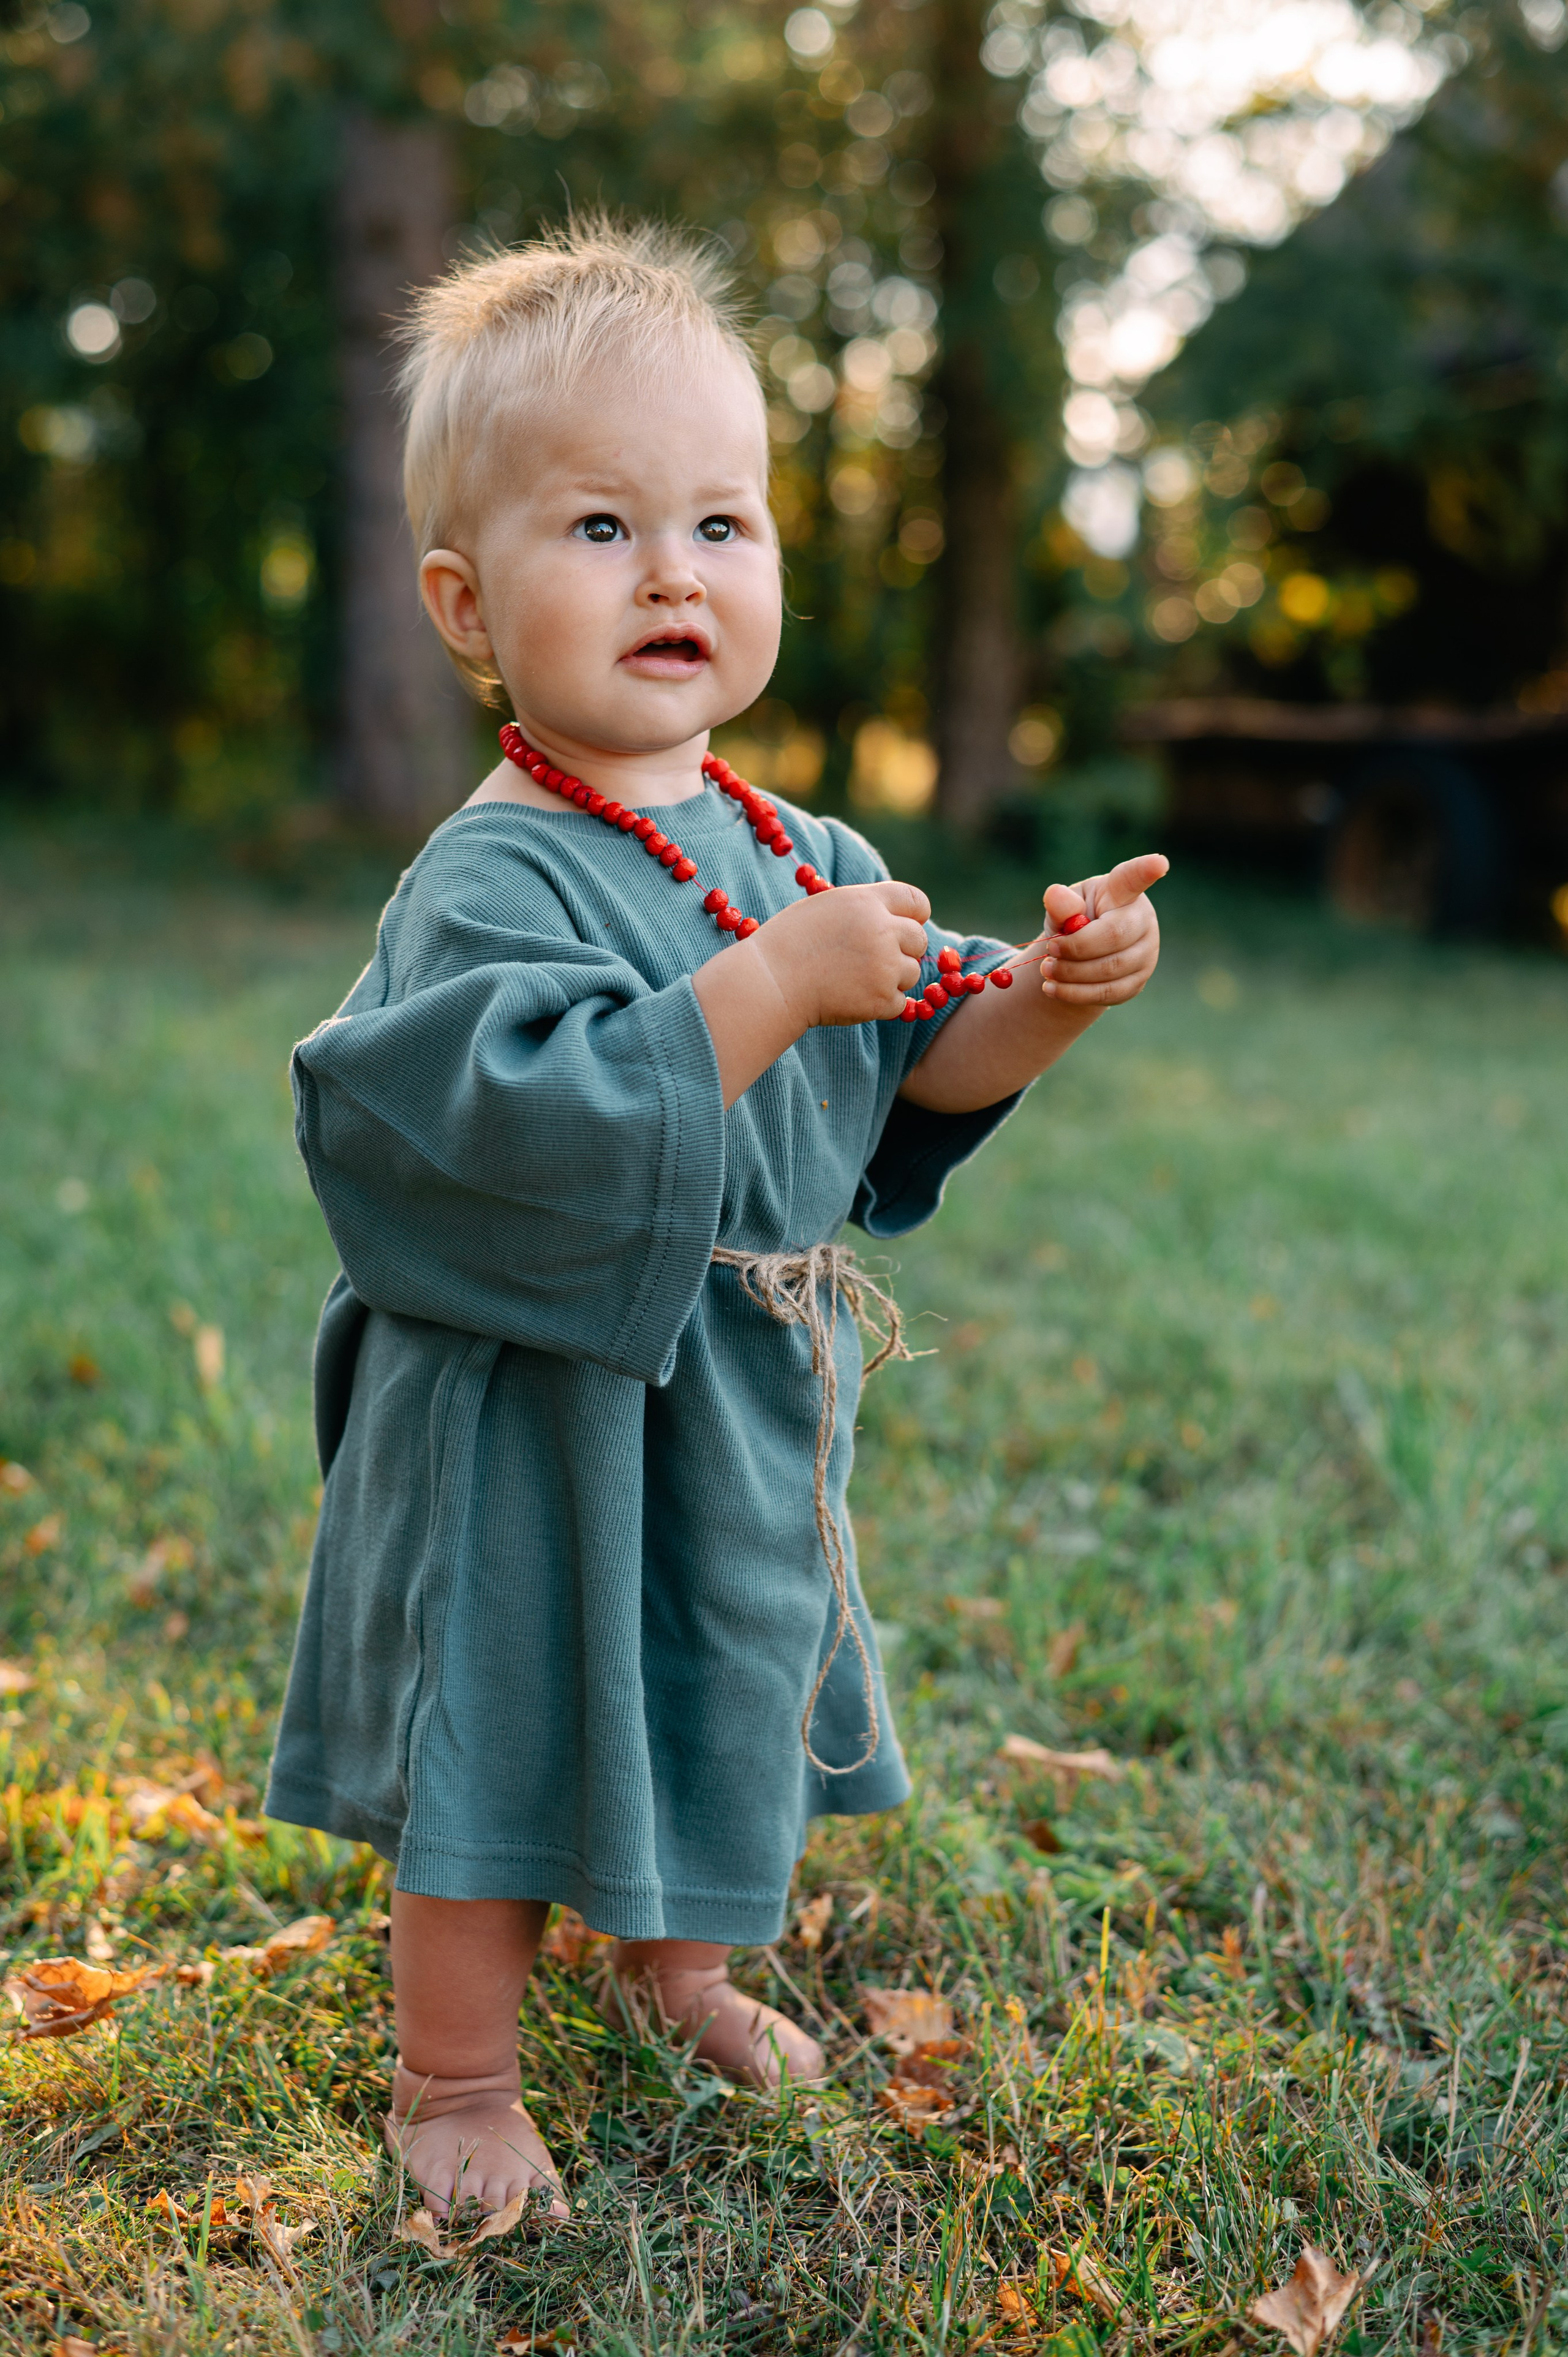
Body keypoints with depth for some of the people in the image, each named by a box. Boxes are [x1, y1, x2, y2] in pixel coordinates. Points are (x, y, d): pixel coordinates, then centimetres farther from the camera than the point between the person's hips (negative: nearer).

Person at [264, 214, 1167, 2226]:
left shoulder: (796, 854, 3)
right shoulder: (489, 883, -20)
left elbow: (923, 1081, 6)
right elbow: (550, 1120, -34)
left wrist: (1052, 996, -12)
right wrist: (773, 985, -36)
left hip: (747, 1406, 7)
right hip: (539, 1420, -7)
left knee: (721, 1697, 25)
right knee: (509, 1740, 7)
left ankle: (669, 1961, 51)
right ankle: (455, 2078, 29)